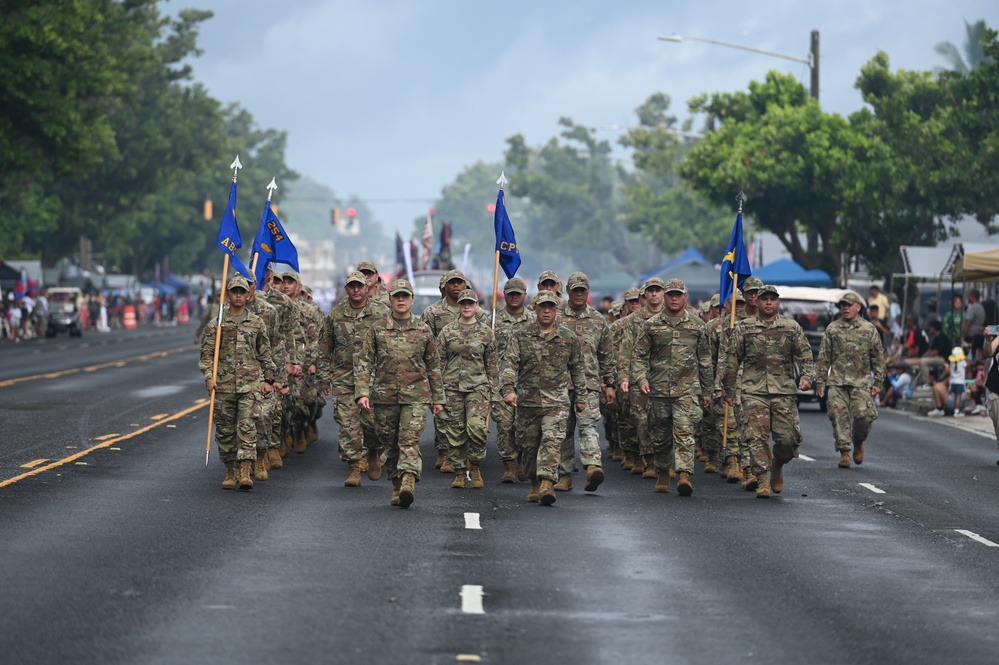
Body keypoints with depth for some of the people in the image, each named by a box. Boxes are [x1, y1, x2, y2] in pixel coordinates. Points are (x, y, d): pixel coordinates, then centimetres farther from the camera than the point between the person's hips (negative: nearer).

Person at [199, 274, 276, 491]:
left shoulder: (257, 323, 9)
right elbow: (207, 353, 4)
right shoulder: (216, 324, 5)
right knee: (225, 430, 5)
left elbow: (265, 354, 13)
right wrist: (209, 376, -9)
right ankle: (230, 472, 15)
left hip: (250, 384, -1)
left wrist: (268, 380, 7)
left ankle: (245, 472, -16)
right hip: (224, 384, 1)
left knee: (247, 427, -11)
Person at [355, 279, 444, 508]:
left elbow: (433, 366, 14)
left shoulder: (423, 331, 7)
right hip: (385, 395, 2)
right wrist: (362, 392, -11)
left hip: (416, 396, -1)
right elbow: (363, 362, 1)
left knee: (409, 440, -17)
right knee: (390, 445, 7)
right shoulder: (377, 331, 5)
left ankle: (408, 482, -31)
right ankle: (397, 487, 19)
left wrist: (438, 398, 14)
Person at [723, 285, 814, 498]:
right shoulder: (744, 328, 8)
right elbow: (732, 360, 12)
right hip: (754, 392, -1)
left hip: (784, 392, 1)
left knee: (789, 438, -4)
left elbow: (805, 356, 11)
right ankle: (762, 480, -8)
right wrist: (728, 389, 11)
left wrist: (806, 377, -8)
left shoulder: (792, 328, 10)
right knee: (756, 437, -11)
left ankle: (777, 467, 25)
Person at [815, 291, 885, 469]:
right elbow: (823, 358, 10)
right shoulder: (832, 329, 9)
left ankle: (858, 443, 18)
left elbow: (878, 358, 10)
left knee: (864, 415, -10)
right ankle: (844, 452, -4)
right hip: (837, 382, 1)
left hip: (861, 382, -1)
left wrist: (877, 382, 5)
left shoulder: (869, 329, 8)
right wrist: (820, 382, 4)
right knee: (839, 415, -8)